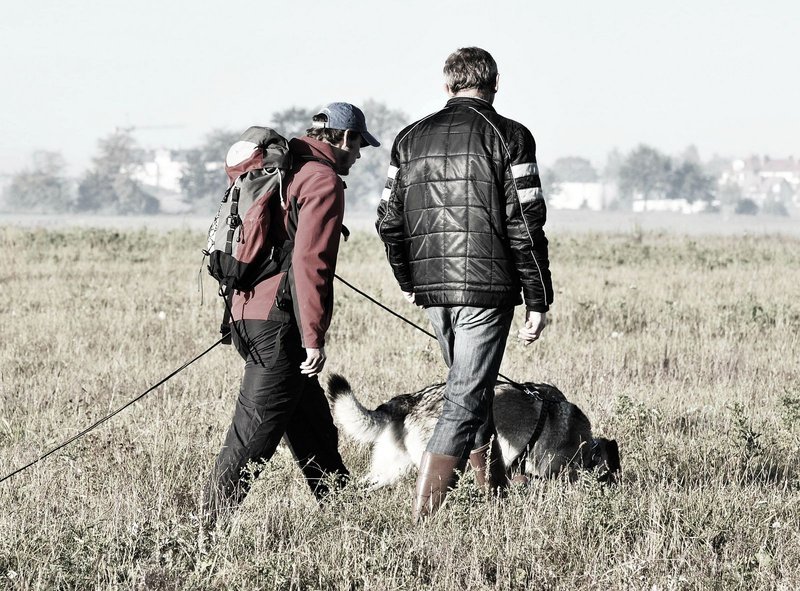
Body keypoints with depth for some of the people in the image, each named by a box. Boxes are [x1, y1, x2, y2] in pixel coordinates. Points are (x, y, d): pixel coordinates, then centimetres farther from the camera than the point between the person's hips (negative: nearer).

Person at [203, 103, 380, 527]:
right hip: (278, 322, -10)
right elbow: (309, 261, -19)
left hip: (248, 313, 10)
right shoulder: (323, 180, -10)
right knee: (256, 432, -8)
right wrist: (314, 337, -18)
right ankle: (212, 525, -10)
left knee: (312, 424, 19)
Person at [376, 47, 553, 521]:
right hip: (487, 287, -5)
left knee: (471, 387, 23)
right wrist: (538, 301, -6)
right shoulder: (508, 136, -5)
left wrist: (410, 282, 24)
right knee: (466, 399, -4)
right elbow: (525, 226, -10)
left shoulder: (412, 138, 9)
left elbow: (389, 221, 10)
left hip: (432, 288, 5)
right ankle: (423, 516, -13)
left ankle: (494, 486, 34)